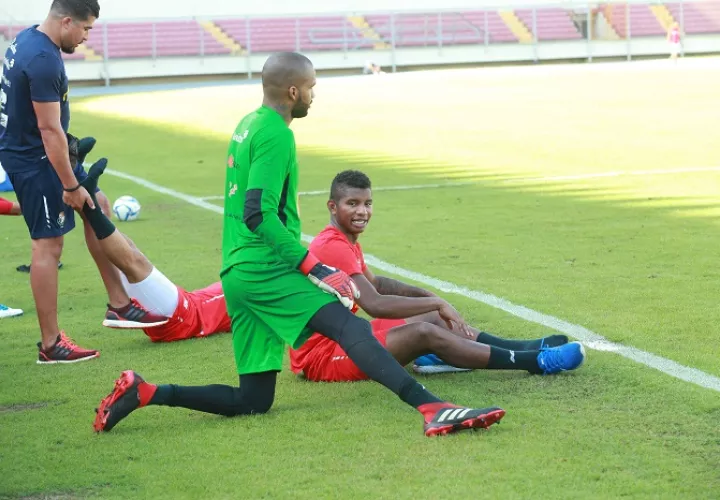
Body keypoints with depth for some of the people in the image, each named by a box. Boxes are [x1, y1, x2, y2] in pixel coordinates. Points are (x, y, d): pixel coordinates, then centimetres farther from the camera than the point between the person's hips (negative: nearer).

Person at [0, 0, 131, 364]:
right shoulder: (44, 61, -25)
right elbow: (50, 130, -25)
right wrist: (71, 186, -20)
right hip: (33, 159, -11)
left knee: (98, 207, 17)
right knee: (48, 245, -5)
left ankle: (118, 303, 24)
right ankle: (51, 345, 2)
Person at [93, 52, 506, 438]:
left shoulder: (247, 126, 18)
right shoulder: (276, 136, -10)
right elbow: (259, 214, -20)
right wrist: (313, 268, -22)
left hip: (237, 273, 10)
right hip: (266, 268, -10)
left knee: (252, 402, 9)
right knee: (351, 327, -25)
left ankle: (144, 392, 4)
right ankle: (433, 409, -41)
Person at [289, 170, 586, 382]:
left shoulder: (347, 242, 12)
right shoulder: (334, 247, -21)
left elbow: (374, 282, 28)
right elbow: (375, 304, -30)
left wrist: (426, 296, 12)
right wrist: (436, 303, -24)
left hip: (342, 337, 11)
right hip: (321, 357, -11)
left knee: (436, 319, 7)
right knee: (425, 332, -22)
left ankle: (525, 348, 5)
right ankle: (534, 362, -19)